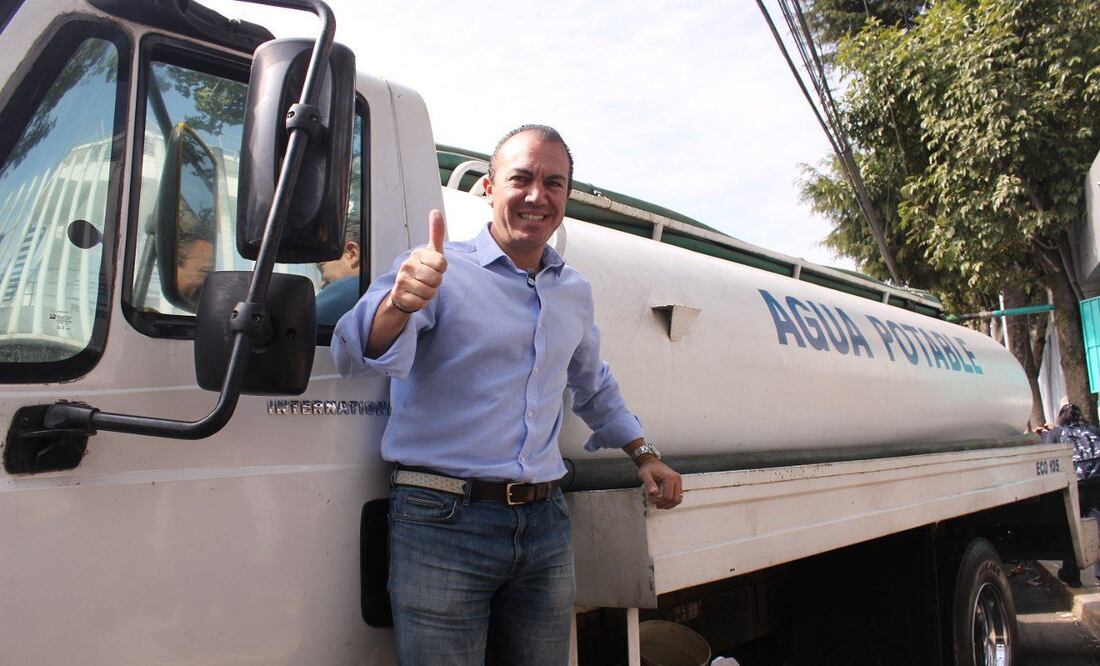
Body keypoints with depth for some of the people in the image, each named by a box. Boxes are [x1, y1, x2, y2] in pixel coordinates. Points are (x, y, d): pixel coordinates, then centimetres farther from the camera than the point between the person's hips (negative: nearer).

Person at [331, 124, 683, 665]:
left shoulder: (575, 292, 14)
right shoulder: (439, 271, -6)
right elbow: (357, 356, -24)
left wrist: (644, 455, 27)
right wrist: (398, 304, -44)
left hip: (545, 524, 6)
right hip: (443, 523, -5)